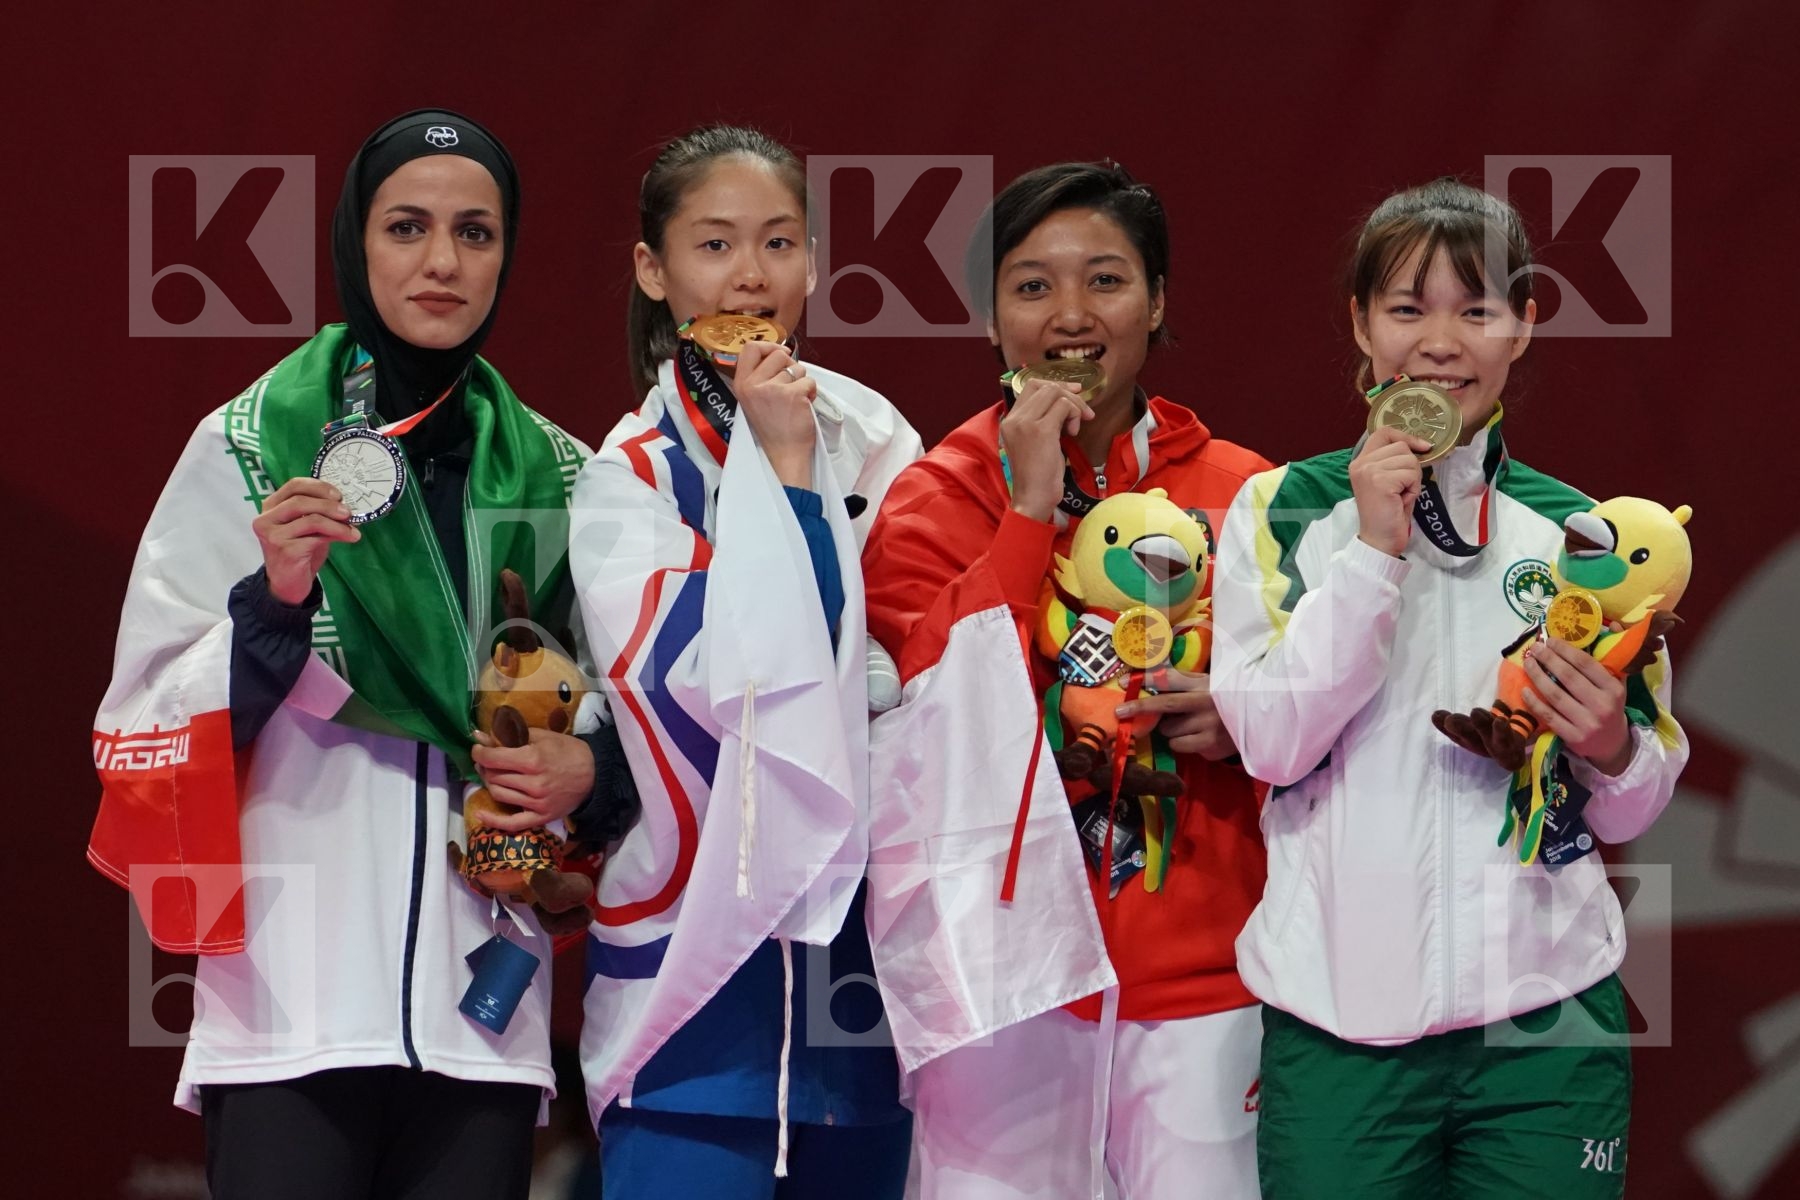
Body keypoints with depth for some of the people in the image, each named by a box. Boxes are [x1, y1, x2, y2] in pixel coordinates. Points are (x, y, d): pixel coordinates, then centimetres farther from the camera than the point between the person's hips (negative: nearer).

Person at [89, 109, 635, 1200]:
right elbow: (149, 727, 0)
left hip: (485, 1009, 3)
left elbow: (624, 711, 21)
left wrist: (590, 768, -1)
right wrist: (274, 602, -16)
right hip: (293, 998, -3)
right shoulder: (246, 449, 2)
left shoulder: (553, 475, 11)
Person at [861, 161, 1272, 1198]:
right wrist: (1030, 511, -12)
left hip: (1200, 968, 1)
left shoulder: (1240, 494, 8)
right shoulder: (936, 500, 4)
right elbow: (934, 709, -12)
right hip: (1005, 970, -1)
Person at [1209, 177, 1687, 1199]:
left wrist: (1614, 751, -9)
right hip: (1339, 1020, -2)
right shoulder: (1282, 511, 4)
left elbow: (1634, 812, 13)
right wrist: (1374, 552, -12)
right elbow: (1271, 744, -8)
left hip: (1547, 1005, 2)